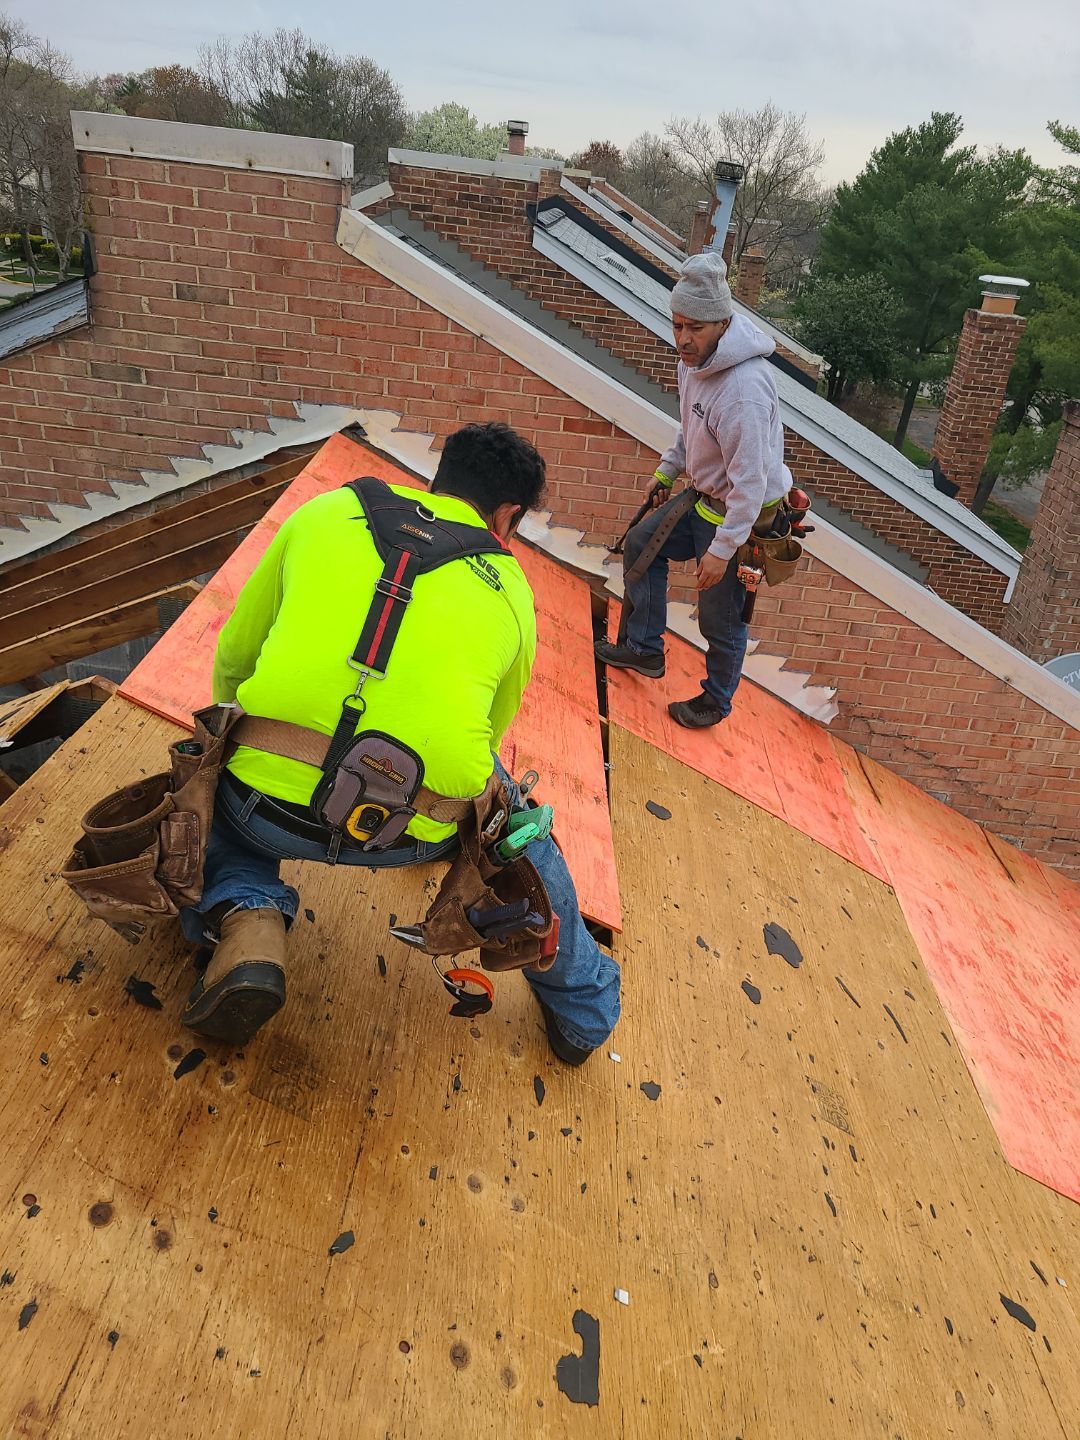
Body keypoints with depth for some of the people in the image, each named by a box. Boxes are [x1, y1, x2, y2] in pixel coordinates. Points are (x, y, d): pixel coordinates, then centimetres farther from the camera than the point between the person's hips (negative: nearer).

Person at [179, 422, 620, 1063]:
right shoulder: (513, 593, 18)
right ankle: (582, 1008, 44)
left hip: (269, 803, 0)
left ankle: (246, 916, 8)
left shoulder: (325, 510, 18)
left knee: (218, 791, 36)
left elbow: (233, 658, 25)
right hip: (411, 833, 1)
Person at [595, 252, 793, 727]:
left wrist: (721, 550, -27)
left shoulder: (744, 389, -34)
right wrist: (667, 468, 22)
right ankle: (644, 649, 36)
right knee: (641, 545, 21)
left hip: (741, 514, -9)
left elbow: (751, 480, -30)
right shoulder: (695, 359, -5)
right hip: (704, 495, 9)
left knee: (721, 618, 5)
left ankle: (716, 701, 31)